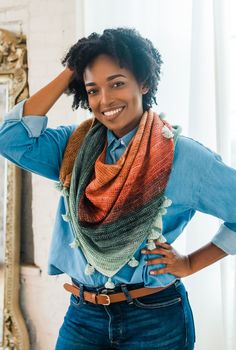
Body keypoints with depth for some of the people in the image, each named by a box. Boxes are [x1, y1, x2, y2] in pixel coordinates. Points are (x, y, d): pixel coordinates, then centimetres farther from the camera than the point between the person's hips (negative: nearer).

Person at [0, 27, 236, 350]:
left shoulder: (184, 156, -11)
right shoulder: (75, 145, 1)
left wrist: (190, 263, -7)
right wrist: (69, 73, -9)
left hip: (155, 321, -3)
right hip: (82, 315, 4)